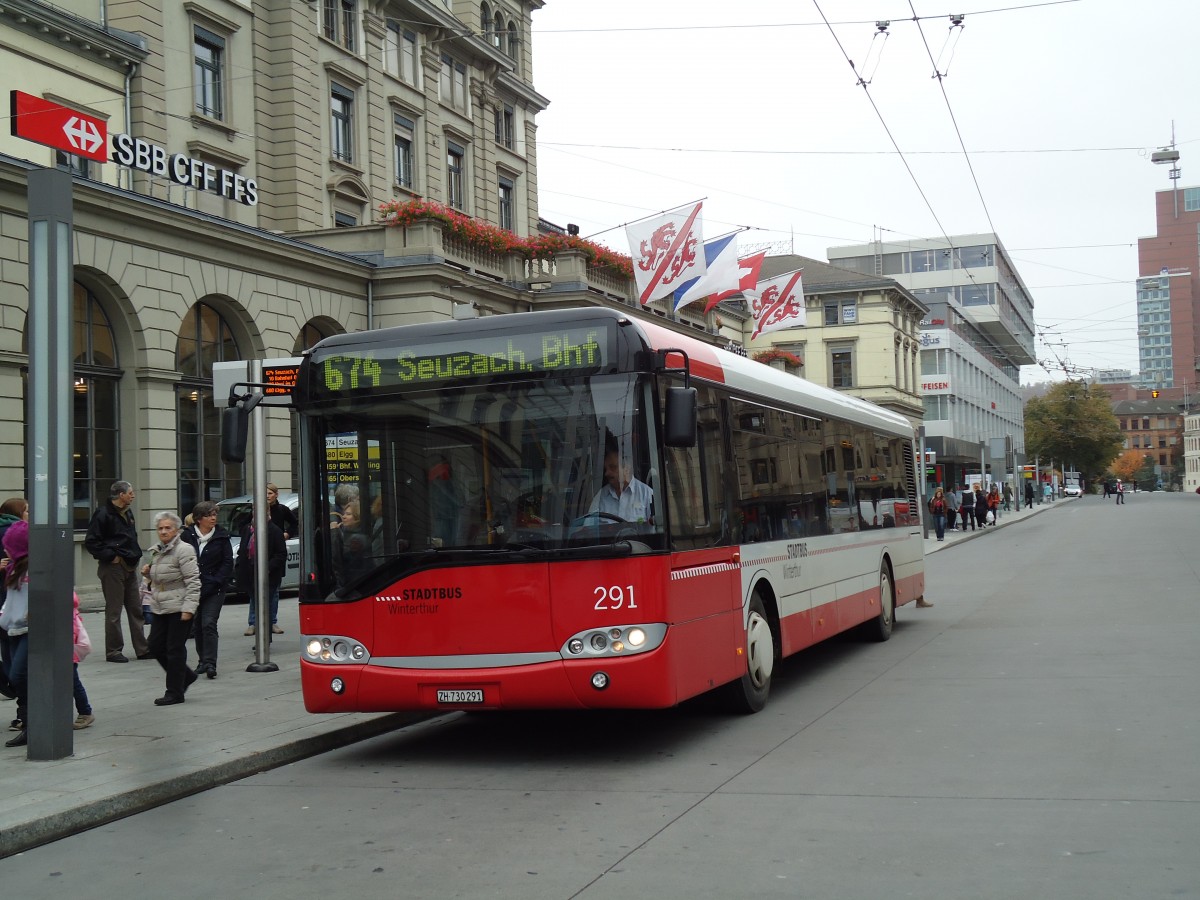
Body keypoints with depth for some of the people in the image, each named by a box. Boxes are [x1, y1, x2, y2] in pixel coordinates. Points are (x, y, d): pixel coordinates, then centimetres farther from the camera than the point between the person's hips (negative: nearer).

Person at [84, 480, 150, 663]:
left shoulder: (127, 513, 14)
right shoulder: (103, 513, -13)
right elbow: (91, 542, -17)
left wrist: (136, 555, 12)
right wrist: (111, 556, -18)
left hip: (130, 567, 8)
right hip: (113, 567, -8)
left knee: (136, 609, 9)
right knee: (114, 611, -1)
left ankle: (142, 649, 14)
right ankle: (113, 651, 7)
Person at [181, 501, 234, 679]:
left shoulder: (221, 536, -1)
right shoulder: (188, 536, 1)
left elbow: (228, 563, -1)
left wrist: (213, 584, -11)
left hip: (214, 590, -2)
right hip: (193, 588, 2)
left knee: (209, 624, -13)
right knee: (197, 626, 9)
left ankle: (210, 663, -14)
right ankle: (203, 661, 21)